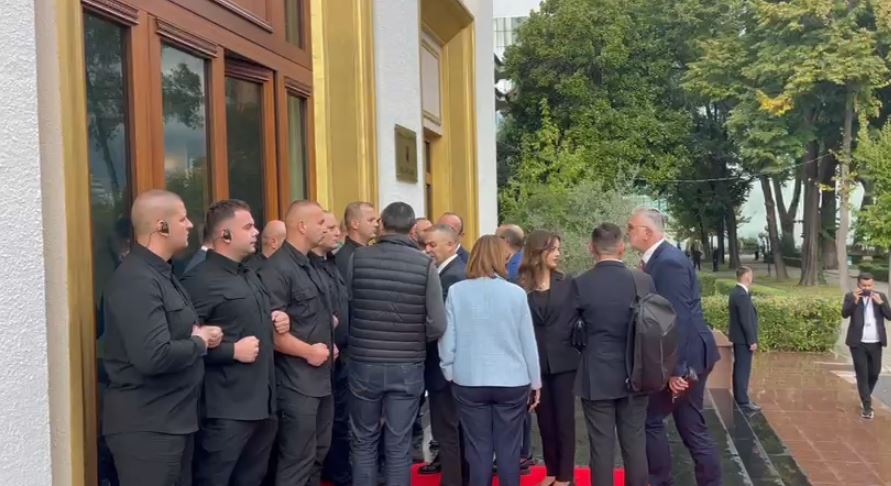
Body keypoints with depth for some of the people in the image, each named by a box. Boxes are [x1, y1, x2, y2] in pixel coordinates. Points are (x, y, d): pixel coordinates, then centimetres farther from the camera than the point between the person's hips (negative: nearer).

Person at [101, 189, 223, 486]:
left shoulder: (161, 273, 12)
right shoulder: (136, 281, -21)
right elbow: (153, 357, -31)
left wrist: (201, 334, 1)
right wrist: (200, 343, -14)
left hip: (175, 420, 10)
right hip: (146, 426, -10)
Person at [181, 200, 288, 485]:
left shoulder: (250, 276, 18)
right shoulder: (201, 280, -14)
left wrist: (277, 320, 10)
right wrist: (233, 351, -21)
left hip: (263, 402, 9)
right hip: (228, 409, -9)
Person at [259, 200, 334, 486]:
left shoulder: (309, 266, 15)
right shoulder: (277, 269, -15)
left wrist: (328, 345, 11)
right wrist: (308, 351, -19)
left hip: (320, 377, 9)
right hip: (297, 381, -9)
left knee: (318, 453, 19)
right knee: (297, 459, -1)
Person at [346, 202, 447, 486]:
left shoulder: (357, 258, -6)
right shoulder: (425, 264, -8)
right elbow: (437, 325, -11)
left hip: (363, 364, 1)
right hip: (407, 367, 0)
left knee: (364, 441, 15)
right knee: (399, 445, 8)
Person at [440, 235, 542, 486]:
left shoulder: (456, 291, -4)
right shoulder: (515, 293, -5)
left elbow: (447, 340, -2)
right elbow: (528, 342, 0)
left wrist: (450, 374, 12)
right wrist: (535, 382, 10)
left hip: (469, 382, 1)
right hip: (512, 382, 0)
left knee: (478, 449, 8)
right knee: (509, 450, 9)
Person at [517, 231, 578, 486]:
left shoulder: (567, 284, 1)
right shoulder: (521, 287, -3)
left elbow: (577, 319, 3)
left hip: (563, 361, 0)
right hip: (536, 363, 0)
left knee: (564, 419, 4)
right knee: (545, 420, 11)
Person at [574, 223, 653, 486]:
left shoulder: (580, 284, -11)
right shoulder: (644, 281, -6)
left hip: (596, 376, -2)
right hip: (634, 375, 2)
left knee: (601, 446, 5)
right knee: (635, 444, 12)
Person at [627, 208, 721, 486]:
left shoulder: (669, 262, -20)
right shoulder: (659, 259, 11)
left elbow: (678, 319, -23)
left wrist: (677, 370, -23)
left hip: (686, 359, -9)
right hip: (681, 358, 9)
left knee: (651, 419, 2)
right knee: (691, 427, 13)